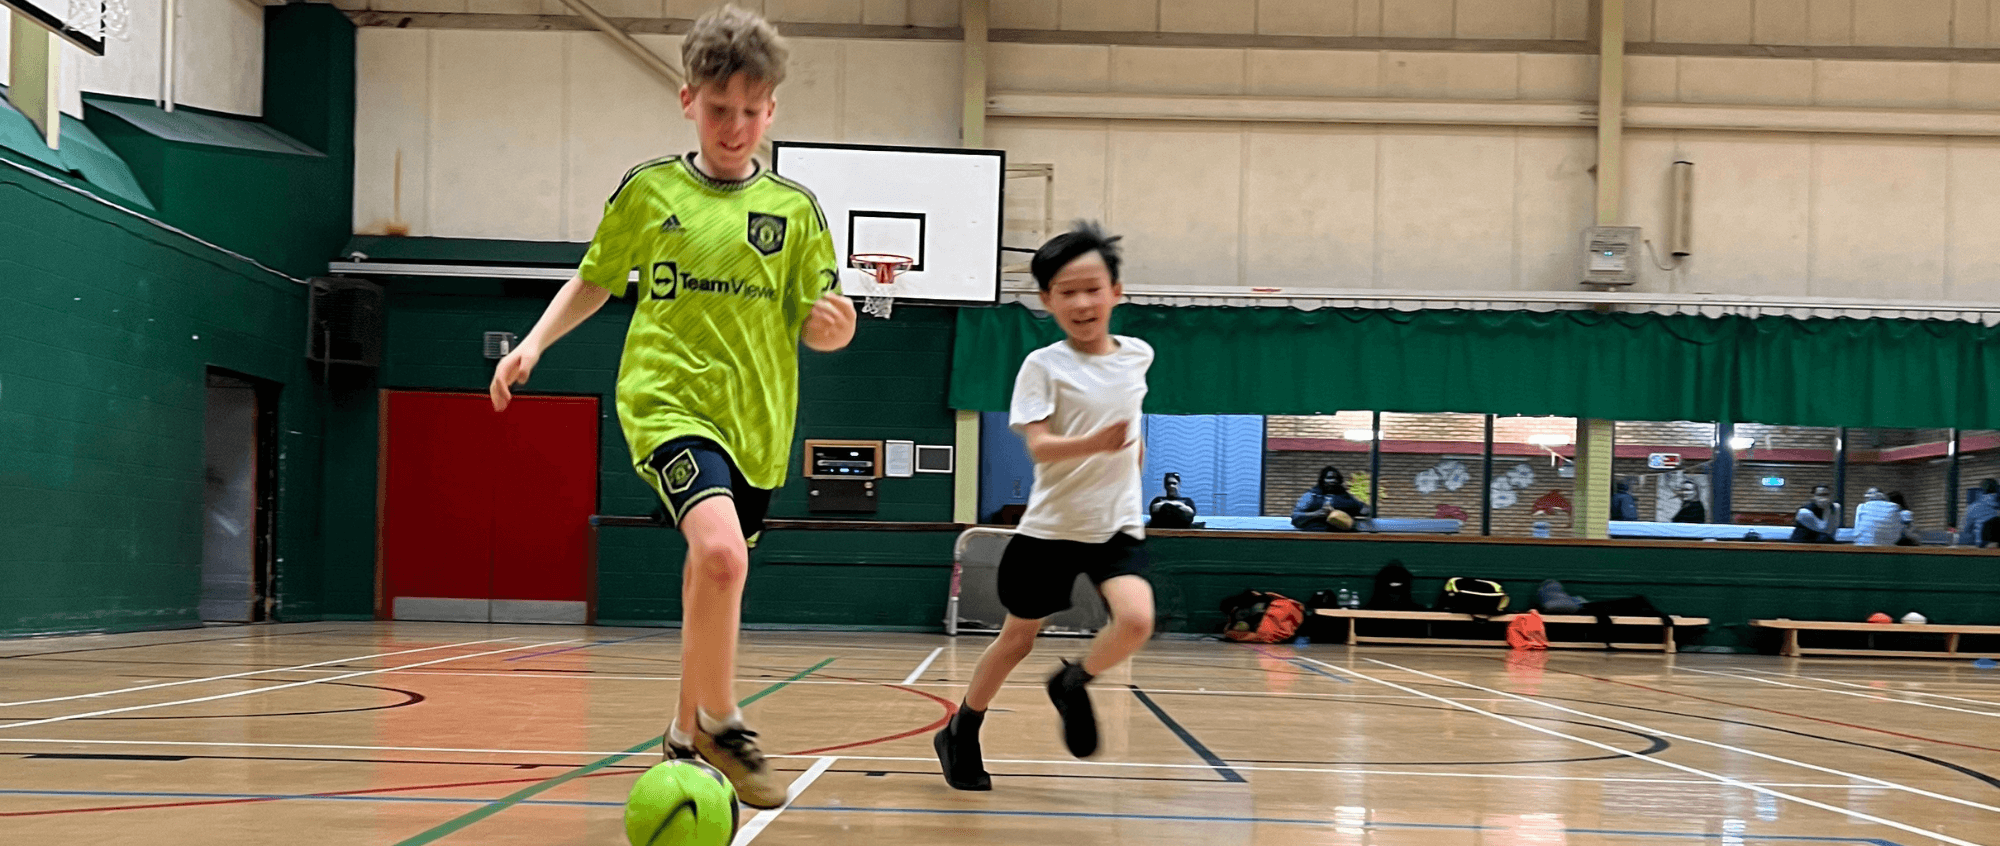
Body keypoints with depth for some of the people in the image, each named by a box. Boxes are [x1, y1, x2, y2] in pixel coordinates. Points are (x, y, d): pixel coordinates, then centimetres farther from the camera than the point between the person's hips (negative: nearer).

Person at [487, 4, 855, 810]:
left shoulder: (795, 208, 4)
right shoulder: (647, 190, 2)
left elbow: (813, 325, 6)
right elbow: (594, 280, 15)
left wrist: (833, 325, -16)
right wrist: (533, 344, 3)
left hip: (755, 421, 3)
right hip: (667, 402, -3)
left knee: (710, 583, 12)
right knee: (721, 551, -27)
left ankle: (687, 738, 33)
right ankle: (721, 723, -9)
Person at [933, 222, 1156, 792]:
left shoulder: (1138, 355, 3)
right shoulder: (1043, 365, -11)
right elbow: (1039, 445, -23)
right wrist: (1095, 443, -39)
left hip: (1117, 525, 3)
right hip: (1050, 527, -3)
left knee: (1136, 621, -22)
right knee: (1017, 639, 10)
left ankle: (1072, 685, 7)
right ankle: (961, 733, 33)